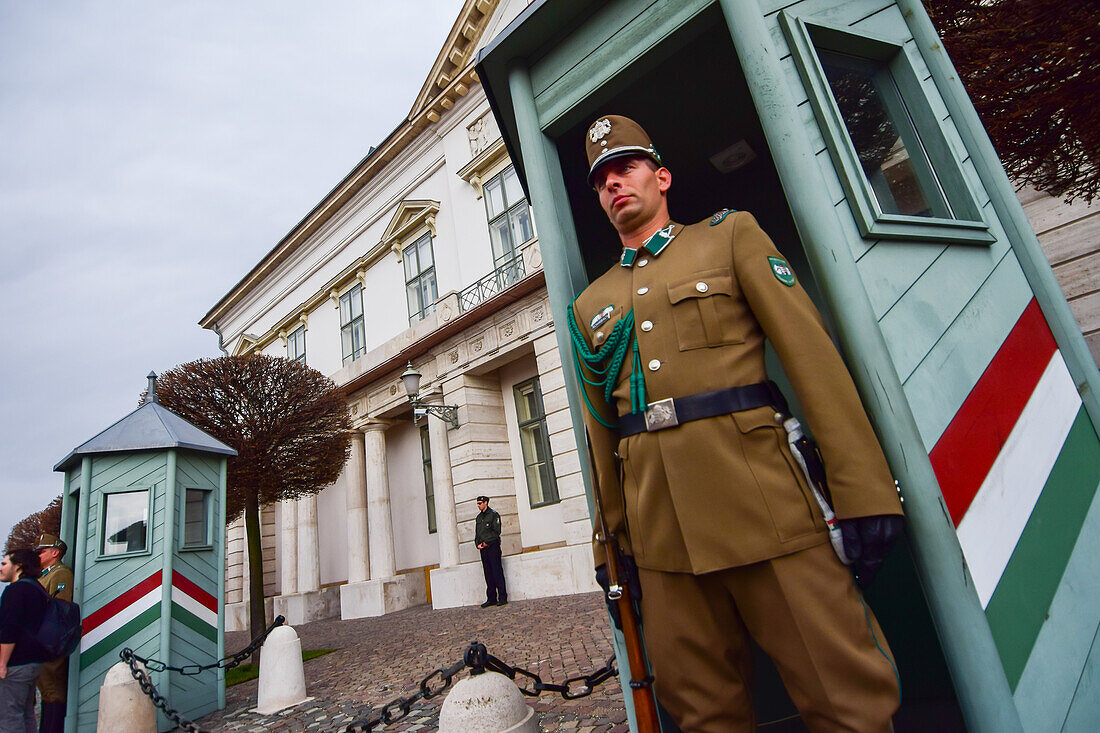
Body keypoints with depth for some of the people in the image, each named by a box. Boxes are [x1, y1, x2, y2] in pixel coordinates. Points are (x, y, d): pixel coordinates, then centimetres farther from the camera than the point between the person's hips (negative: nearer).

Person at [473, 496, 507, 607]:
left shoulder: (493, 515, -2)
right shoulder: (478, 518, 19)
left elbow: (496, 531, -9)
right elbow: (476, 533, 21)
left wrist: (486, 542, -13)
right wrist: (478, 544, 3)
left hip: (493, 546, -7)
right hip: (483, 548, 7)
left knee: (497, 572, -7)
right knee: (488, 574, 6)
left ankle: (502, 597, -5)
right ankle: (491, 598, 10)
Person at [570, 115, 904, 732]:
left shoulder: (730, 235, 9)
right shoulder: (591, 305, 17)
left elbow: (813, 354, -1)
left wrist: (865, 490, -8)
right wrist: (612, 536, 15)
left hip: (759, 497, -3)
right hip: (659, 526, 3)